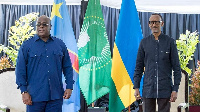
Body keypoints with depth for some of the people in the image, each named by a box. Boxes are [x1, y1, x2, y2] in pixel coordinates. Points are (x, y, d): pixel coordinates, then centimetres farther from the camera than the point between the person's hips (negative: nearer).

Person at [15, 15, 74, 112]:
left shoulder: (60, 44, 11)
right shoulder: (27, 45, 3)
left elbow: (67, 68, 13)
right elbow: (20, 70, 0)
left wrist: (69, 87, 4)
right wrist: (24, 91, -7)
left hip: (56, 96, 2)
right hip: (35, 96, -2)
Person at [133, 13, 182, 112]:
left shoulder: (170, 42, 2)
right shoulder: (144, 42, 8)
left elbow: (176, 67, 1)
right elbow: (138, 67, 10)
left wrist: (175, 89, -5)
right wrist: (136, 87, 3)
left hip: (165, 89, -2)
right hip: (148, 88, 2)